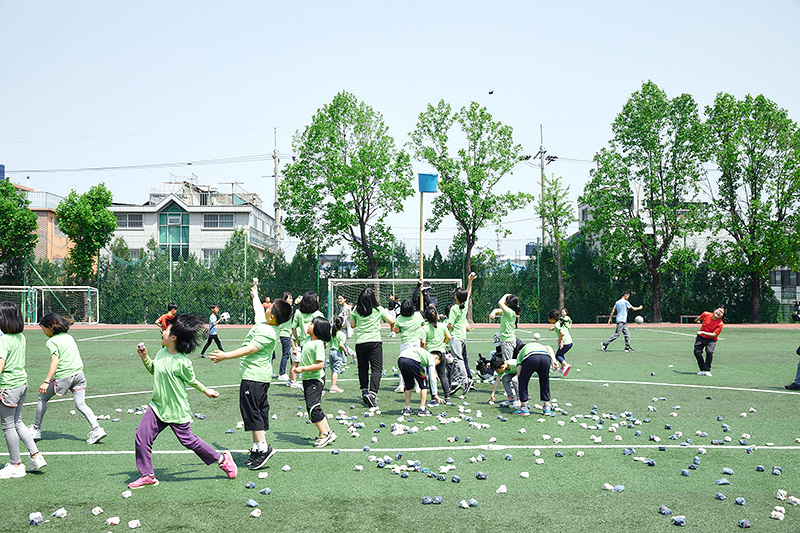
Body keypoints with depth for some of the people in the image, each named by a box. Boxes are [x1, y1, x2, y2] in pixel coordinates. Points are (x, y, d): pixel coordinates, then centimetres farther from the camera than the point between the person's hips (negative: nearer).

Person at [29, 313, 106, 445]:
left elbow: (55, 362, -18)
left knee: (43, 398, 16)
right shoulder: (69, 337, 15)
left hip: (63, 376, -6)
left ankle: (36, 429, 25)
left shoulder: (51, 342, -6)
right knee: (80, 404, 4)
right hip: (79, 374, 6)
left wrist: (46, 382, -21)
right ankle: (96, 428, -12)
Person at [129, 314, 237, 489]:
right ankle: (148, 476, 13)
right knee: (142, 436, -2)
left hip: (177, 411, -7)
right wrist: (144, 357, 6)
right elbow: (153, 369, 20)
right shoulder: (162, 353, 1)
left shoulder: (182, 362, -21)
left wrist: (206, 390, 8)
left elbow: (192, 381, -3)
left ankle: (222, 459, 24)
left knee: (188, 440, 4)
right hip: (157, 407, 7)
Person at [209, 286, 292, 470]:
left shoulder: (267, 333, -20)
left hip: (253, 376, -10)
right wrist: (255, 295, 46)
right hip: (261, 375, 10)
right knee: (259, 411, 10)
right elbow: (258, 310, 30)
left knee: (251, 411, -8)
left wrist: (226, 355, -25)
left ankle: (263, 447, -9)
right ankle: (257, 448, 15)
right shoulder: (264, 323, 9)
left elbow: (249, 349, -24)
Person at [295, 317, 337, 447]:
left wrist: (303, 368, -24)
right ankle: (328, 431, 19)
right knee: (314, 408, 12)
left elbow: (320, 365, -25)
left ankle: (325, 435, -5)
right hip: (307, 379, 9)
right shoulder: (309, 340, 7)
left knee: (313, 407, -12)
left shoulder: (318, 344, -20)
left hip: (315, 380, -9)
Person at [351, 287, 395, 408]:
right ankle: (372, 393, -17)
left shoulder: (356, 310, 2)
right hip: (375, 341, -3)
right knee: (376, 368, -3)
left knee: (363, 368, 18)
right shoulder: (379, 309, -2)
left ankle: (364, 390, 15)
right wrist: (386, 313, 22)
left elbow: (352, 324, 14)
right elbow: (392, 321, 4)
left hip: (360, 342, 3)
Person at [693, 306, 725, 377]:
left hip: (711, 340, -2)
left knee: (709, 352, -27)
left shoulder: (720, 323, -17)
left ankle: (707, 370, -12)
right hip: (701, 337, 3)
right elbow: (699, 318, 14)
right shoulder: (706, 314, -10)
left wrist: (703, 332, -27)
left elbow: (714, 335, -20)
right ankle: (702, 370, 1)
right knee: (697, 352, -13)